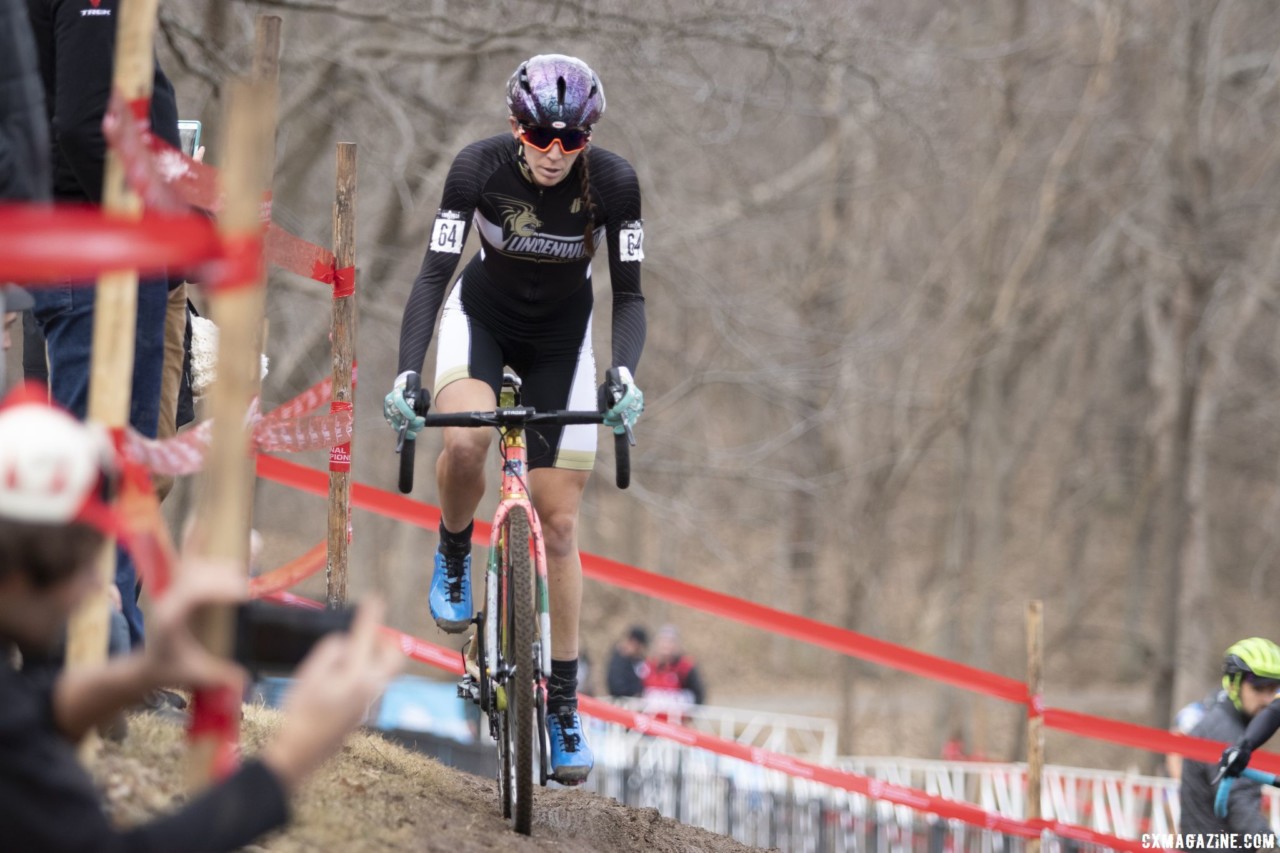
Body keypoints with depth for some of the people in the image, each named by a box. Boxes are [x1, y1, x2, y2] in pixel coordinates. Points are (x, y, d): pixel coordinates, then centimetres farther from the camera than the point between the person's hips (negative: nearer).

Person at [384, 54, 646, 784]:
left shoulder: (613, 182, -25)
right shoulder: (479, 168, -26)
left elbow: (629, 293, -22)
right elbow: (434, 275, -27)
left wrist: (625, 374, -41)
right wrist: (406, 374, -41)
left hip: (562, 337, 1)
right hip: (482, 317, -1)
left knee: (559, 523, -5)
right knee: (466, 439, -34)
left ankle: (564, 705, 2)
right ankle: (454, 557, -1)